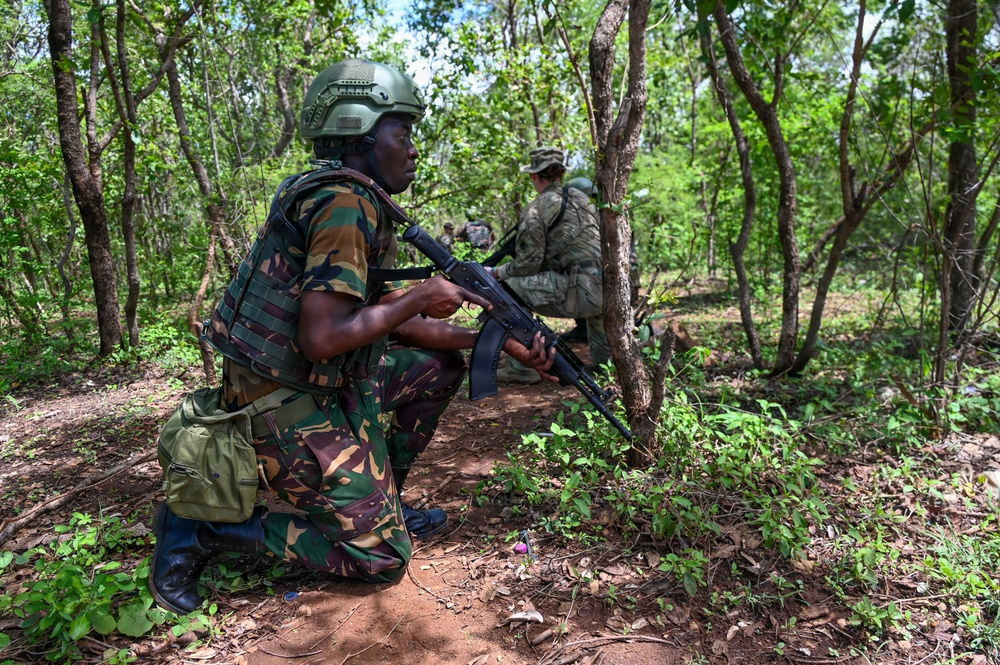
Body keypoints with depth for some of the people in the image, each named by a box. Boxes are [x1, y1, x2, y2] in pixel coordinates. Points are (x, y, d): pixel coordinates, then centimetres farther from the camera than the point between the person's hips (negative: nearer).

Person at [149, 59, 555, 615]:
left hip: (328, 388, 9)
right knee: (382, 560, 2)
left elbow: (394, 321, 12)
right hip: (292, 412, -9)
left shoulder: (361, 206, 12)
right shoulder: (345, 204, -19)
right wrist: (421, 298, -15)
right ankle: (202, 527, 4)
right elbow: (322, 338, -28)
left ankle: (382, 501, 21)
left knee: (440, 366, 14)